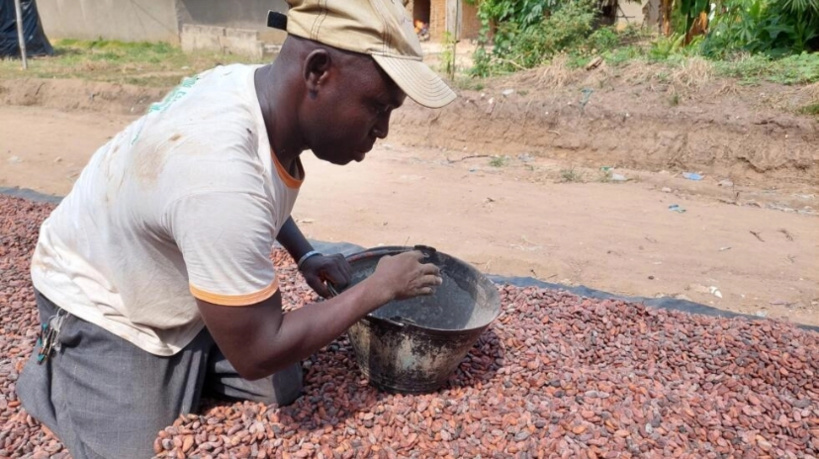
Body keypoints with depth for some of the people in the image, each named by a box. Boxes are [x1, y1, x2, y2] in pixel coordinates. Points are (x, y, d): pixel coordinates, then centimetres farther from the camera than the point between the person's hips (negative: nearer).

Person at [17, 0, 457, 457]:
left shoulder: (261, 88, -15)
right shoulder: (221, 173, -42)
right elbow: (257, 355, -32)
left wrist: (305, 254, -6)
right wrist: (379, 288, -24)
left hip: (177, 287, 7)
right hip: (103, 305, -7)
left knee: (283, 392, 7)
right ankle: (58, 373, 17)